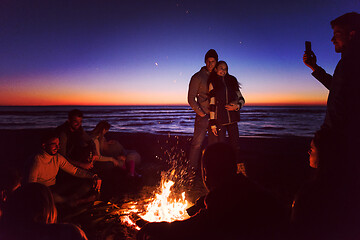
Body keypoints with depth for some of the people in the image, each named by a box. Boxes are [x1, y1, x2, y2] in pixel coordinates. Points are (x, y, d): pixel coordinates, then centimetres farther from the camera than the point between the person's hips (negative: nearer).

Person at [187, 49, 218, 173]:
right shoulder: (197, 77, -3)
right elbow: (191, 99, -6)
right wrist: (201, 113, -11)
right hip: (203, 115, -5)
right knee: (197, 143, -5)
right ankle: (193, 170, 7)